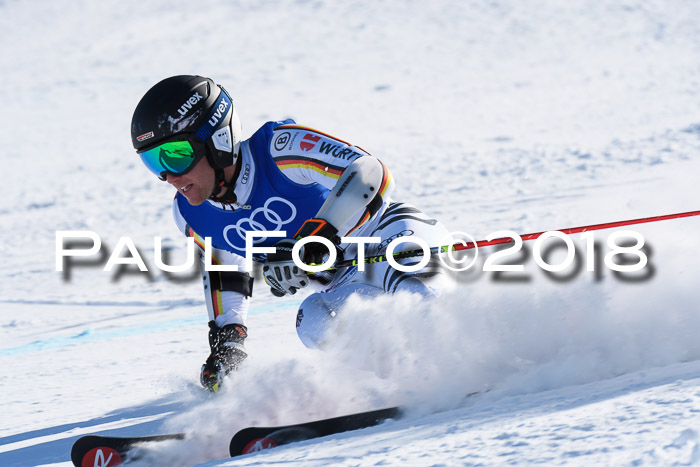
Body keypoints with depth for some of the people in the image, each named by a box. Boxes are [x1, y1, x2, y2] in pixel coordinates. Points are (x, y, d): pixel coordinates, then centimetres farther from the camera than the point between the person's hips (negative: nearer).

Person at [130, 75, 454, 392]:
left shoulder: (279, 148, -22)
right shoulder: (191, 216, 1)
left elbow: (371, 172, -29)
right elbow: (224, 274, 17)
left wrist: (314, 241, -36)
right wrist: (226, 342, 5)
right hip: (348, 283, 7)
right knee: (315, 325, -28)